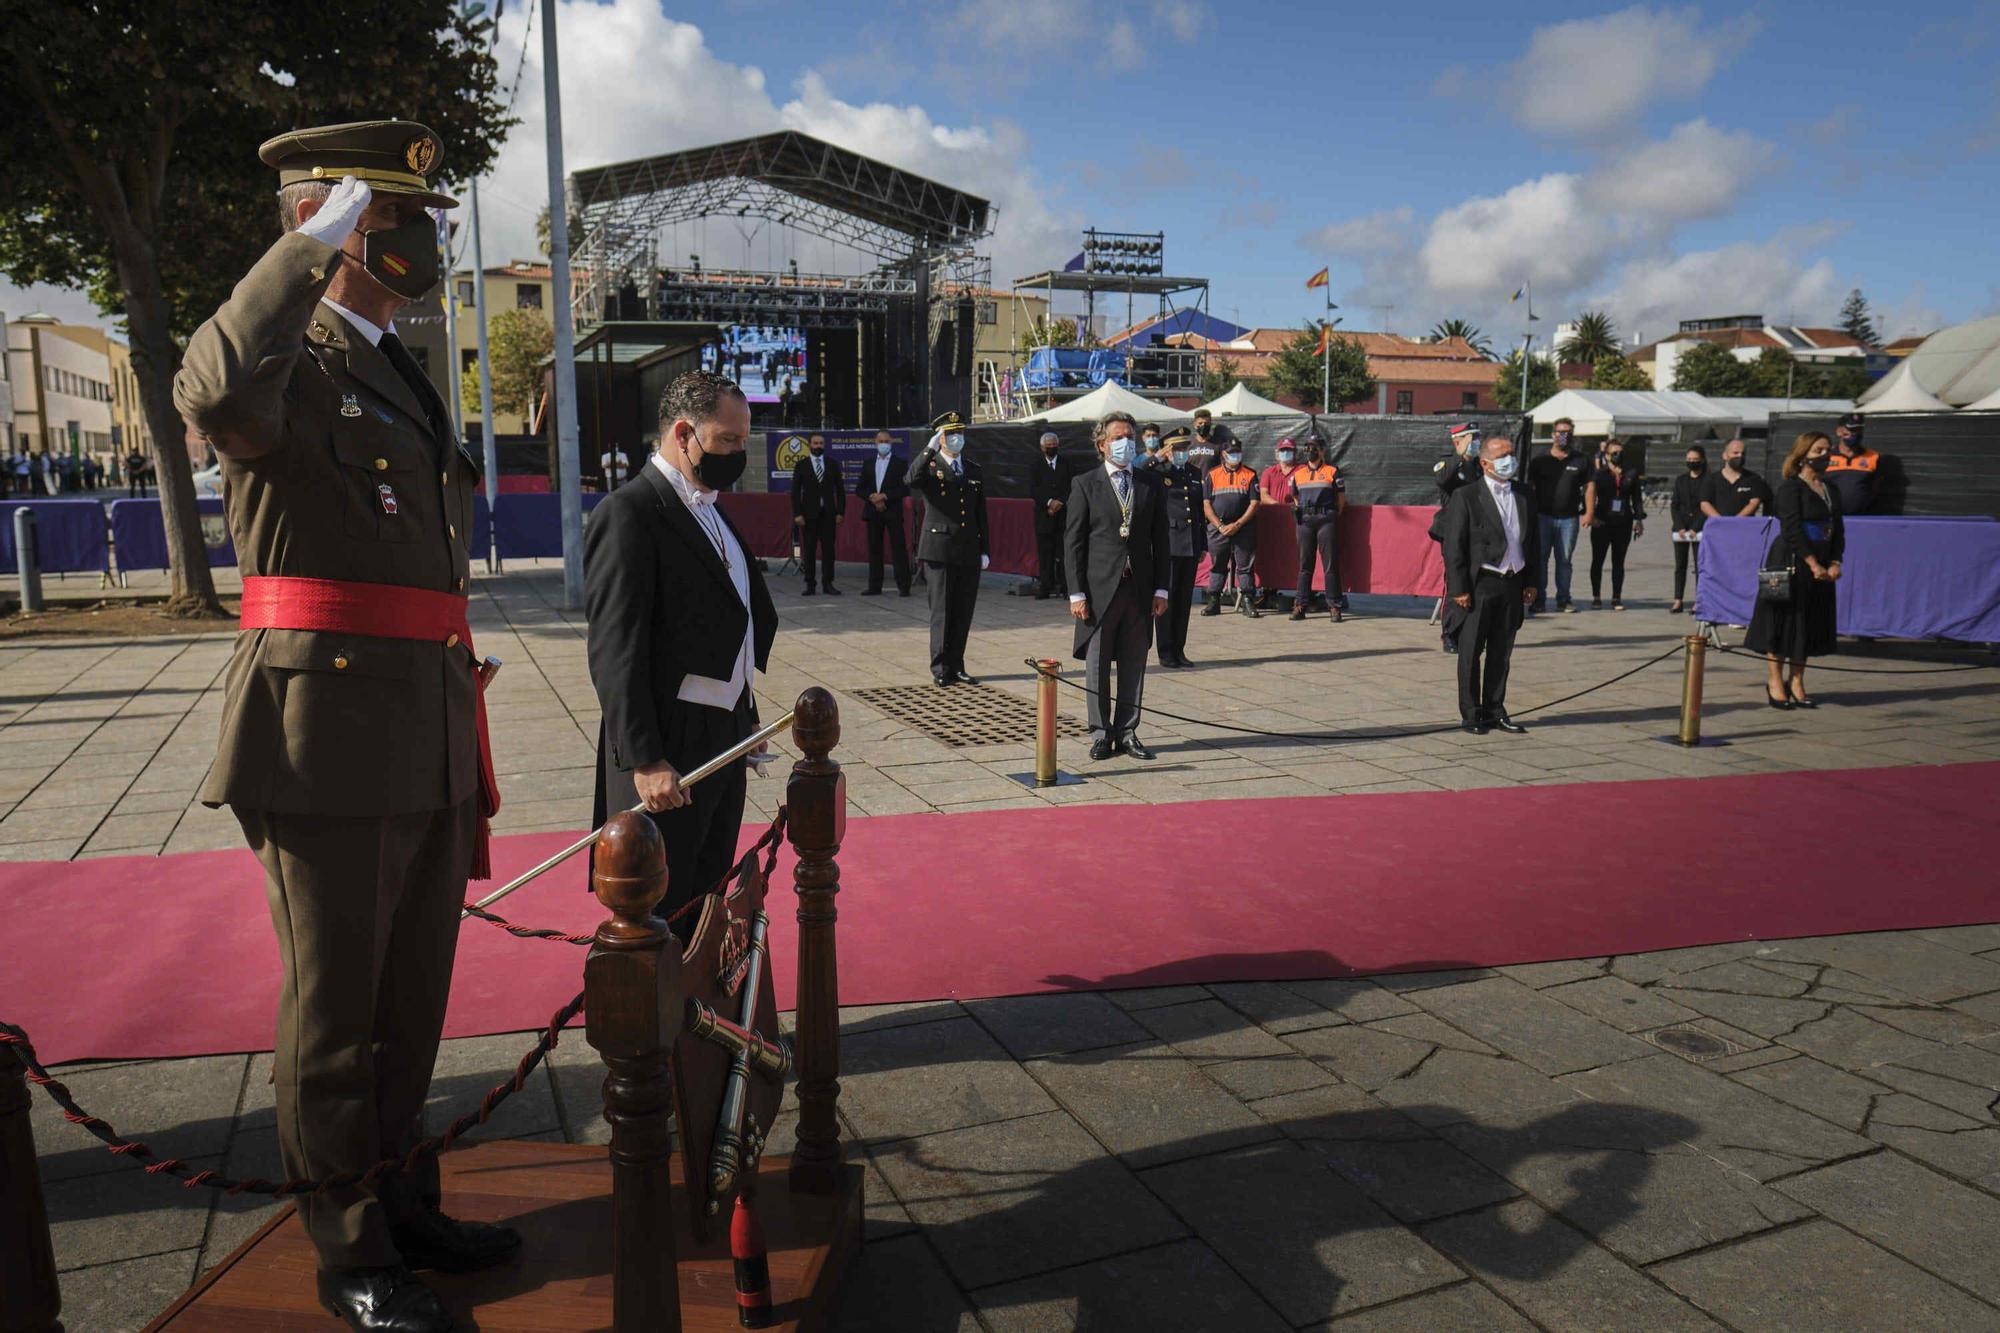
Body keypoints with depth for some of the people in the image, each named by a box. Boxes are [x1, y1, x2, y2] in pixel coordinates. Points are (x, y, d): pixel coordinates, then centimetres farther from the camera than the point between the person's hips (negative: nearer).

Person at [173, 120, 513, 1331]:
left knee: (414, 1003, 18)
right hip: (334, 745, -8)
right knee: (338, 1013, 6)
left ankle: (406, 1207, 35)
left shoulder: (402, 377, 20)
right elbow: (216, 395, -35)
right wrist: (314, 244, -21)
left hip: (433, 745, 8)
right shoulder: (286, 359, -7)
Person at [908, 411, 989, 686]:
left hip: (969, 552, 5)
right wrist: (930, 448, -25)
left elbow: (981, 514, 16)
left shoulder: (973, 470, 15)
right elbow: (913, 480, -25)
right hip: (940, 549, -5)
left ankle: (956, 667, 14)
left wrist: (985, 549, 11)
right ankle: (941, 668, 4)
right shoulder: (929, 467, 1)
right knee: (942, 611, -2)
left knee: (964, 612, 6)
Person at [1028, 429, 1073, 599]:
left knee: (1063, 552, -4)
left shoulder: (1067, 464, 9)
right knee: (1045, 553, 0)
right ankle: (1045, 586, 3)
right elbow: (1033, 490, -1)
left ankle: (1065, 587, -2)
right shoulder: (1036, 466, 9)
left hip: (1064, 514, 0)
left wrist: (1060, 502, -10)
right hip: (1044, 515, 1)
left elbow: (1071, 488, 3)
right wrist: (1049, 502, -13)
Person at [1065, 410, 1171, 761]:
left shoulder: (1152, 483, 8)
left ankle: (1127, 733, 17)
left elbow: (1160, 539, 9)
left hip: (1139, 588, 2)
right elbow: (1073, 543, -1)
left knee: (1134, 664, 7)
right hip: (1100, 588, -2)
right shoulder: (1085, 485, 1)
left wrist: (1161, 588, 3)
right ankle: (1101, 734, 15)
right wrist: (1077, 593, -8)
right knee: (1097, 665, 4)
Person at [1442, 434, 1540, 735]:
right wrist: (1459, 588, -13)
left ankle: (1495, 710, 22)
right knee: (1471, 651, 2)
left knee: (1501, 651, 12)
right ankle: (1471, 714, 11)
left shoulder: (1525, 494, 10)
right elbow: (1453, 546, -9)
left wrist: (1531, 582, 10)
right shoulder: (1465, 497, -7)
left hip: (1513, 585, 5)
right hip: (1480, 584, -5)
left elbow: (1533, 539, 15)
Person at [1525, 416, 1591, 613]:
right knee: (1540, 558, 0)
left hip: (1569, 518, 1)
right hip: (1543, 516, -1)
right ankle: (1539, 598, 7)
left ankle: (1563, 599, 11)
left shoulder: (1580, 461, 9)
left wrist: (1589, 513, 2)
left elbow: (1588, 487, 10)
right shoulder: (1540, 460, 6)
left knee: (1564, 560, 5)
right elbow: (1529, 486, 7)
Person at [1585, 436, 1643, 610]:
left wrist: (1639, 519, 5)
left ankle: (1617, 598, 12)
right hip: (1602, 522, -2)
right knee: (1597, 561, 3)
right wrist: (1591, 515, -16)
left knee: (1618, 561, 7)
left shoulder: (1631, 474, 9)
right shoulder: (1599, 473, 1)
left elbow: (1636, 498, 12)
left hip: (1623, 523, 2)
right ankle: (1596, 597, 12)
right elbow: (1591, 494, -4)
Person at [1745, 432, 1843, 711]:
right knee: (1782, 622, -2)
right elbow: (1792, 530, -15)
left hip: (1820, 567, 7)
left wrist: (1835, 563, -4)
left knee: (1809, 624, 9)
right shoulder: (1790, 487, -8)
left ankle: (1796, 683, 16)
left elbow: (1838, 530, 11)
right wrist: (1813, 563, -18)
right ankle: (1775, 683, 6)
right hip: (1790, 563, -7)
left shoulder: (1831, 491, 14)